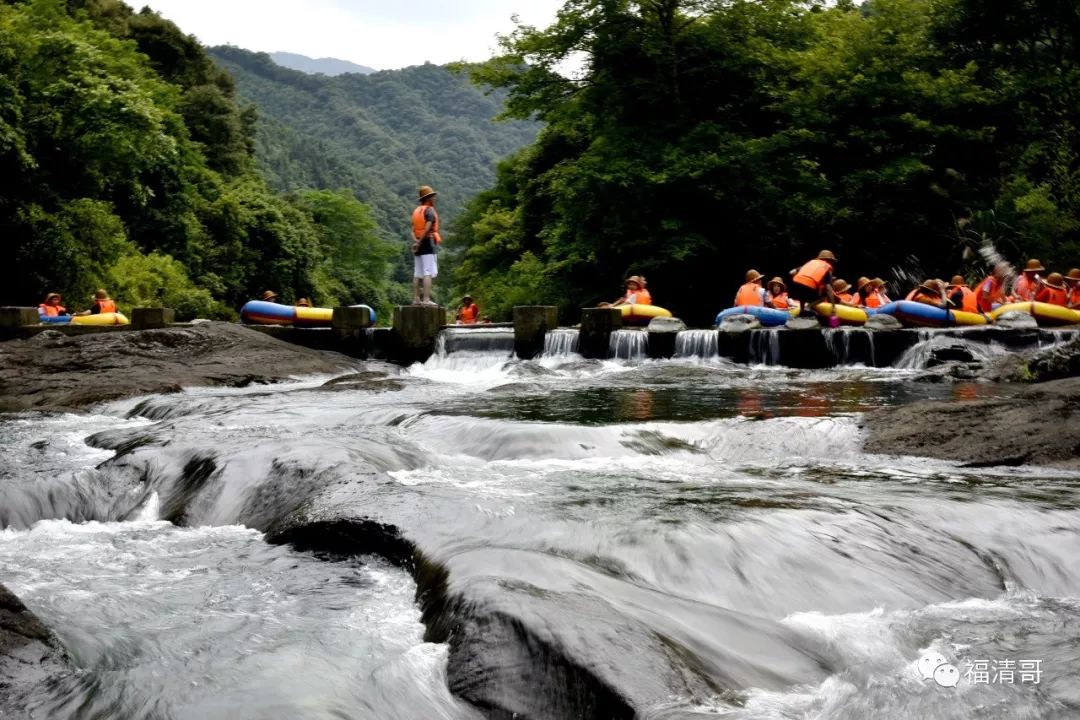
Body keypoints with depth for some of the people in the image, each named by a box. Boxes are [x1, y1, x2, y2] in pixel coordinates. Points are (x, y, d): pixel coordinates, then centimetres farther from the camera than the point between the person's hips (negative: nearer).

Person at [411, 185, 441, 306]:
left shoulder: (416, 211, 18)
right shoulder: (430, 210, -8)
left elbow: (413, 229, 9)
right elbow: (428, 227, -20)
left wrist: (416, 241, -4)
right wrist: (420, 242, -15)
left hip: (418, 246, 8)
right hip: (428, 243, -8)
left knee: (417, 274, 8)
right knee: (428, 273, -11)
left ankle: (416, 299, 9)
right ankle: (426, 299, -17)